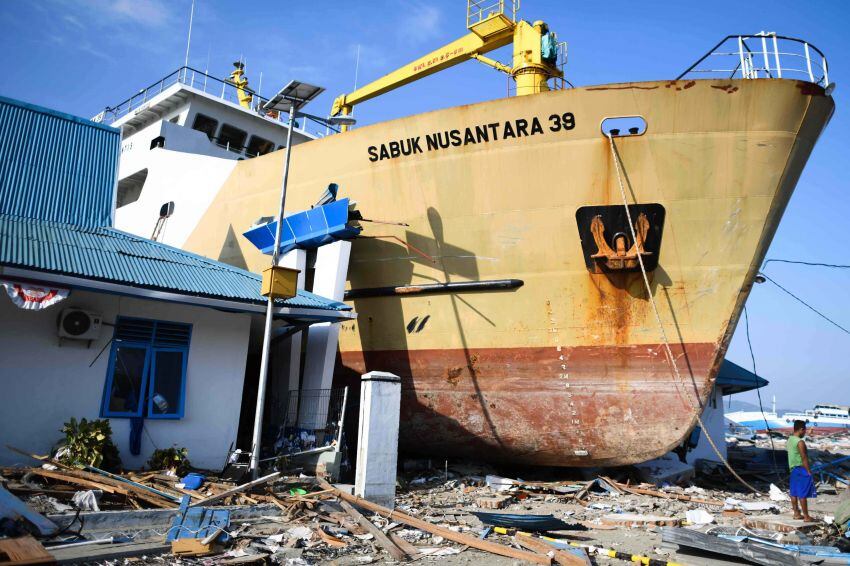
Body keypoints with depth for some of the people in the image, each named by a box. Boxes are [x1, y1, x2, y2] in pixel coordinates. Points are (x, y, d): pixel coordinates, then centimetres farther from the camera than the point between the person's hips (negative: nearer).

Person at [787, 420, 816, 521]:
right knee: (803, 494, -4)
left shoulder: (789, 440, 10)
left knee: (794, 493, 12)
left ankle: (796, 514, 19)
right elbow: (804, 458, -19)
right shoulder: (800, 442, -18)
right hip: (801, 469, -9)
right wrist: (809, 472, -14)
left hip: (793, 469, 9)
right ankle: (806, 516, 0)